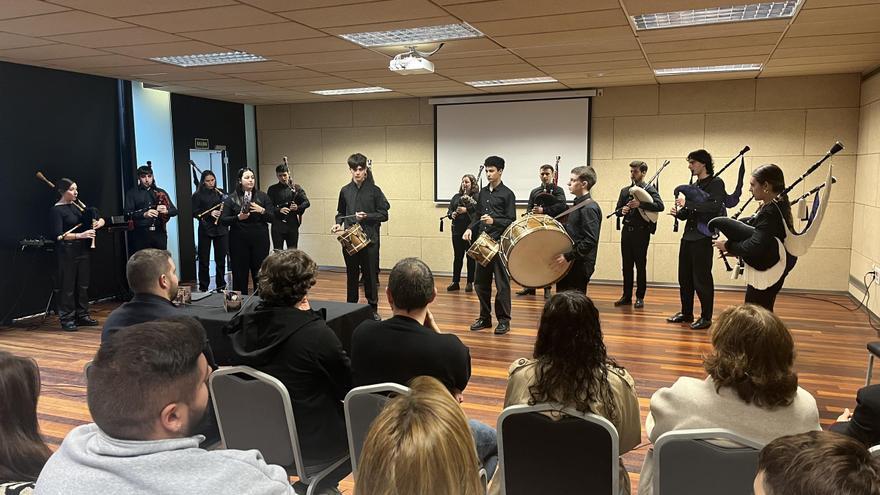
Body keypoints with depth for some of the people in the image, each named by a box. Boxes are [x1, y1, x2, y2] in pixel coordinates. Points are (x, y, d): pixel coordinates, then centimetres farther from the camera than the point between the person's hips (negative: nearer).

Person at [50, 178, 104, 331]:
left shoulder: (78, 205, 10)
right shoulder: (57, 210, -9)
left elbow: (100, 219, 16)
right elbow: (58, 235, -17)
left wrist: (100, 222, -7)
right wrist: (80, 235, -27)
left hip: (83, 249, 6)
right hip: (67, 251, -6)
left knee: (83, 284, 10)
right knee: (68, 286, -1)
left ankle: (82, 315, 20)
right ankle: (67, 319, 7)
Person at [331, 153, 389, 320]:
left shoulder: (374, 190, -2)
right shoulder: (345, 191, 8)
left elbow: (384, 215, -3)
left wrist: (366, 216, -16)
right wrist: (338, 223, 0)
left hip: (369, 239, -3)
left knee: (370, 275, 3)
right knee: (351, 275, 11)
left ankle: (373, 308, 14)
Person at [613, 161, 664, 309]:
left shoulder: (649, 189, -2)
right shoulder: (625, 190, 14)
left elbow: (660, 206, -18)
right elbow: (617, 210, 14)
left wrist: (640, 204, -27)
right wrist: (621, 211, -9)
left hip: (641, 231, -5)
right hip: (626, 230, 5)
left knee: (640, 266, 1)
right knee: (627, 265, 8)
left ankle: (640, 297, 8)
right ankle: (626, 296, 16)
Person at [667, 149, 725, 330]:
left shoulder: (716, 183, -5)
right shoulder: (694, 186, 17)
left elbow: (715, 206, -22)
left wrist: (688, 204, -21)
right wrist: (678, 213, 0)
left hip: (702, 238, -8)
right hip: (688, 237, 8)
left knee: (702, 279, -3)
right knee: (685, 278, 12)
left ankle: (706, 317, 6)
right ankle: (686, 313, 23)